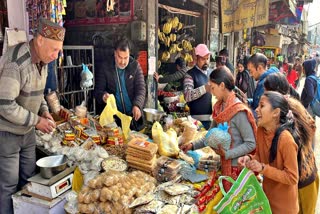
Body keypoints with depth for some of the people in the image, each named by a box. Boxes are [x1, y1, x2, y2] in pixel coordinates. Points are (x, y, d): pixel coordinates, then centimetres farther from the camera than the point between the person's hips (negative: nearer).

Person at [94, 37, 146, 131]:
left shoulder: (135, 66, 2)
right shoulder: (104, 68, 0)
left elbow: (141, 88, -5)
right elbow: (98, 90, -1)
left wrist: (137, 105, -25)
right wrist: (103, 96, -26)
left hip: (133, 116, 1)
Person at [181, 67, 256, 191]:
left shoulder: (238, 111, -21)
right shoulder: (220, 108, 3)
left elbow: (251, 144, -19)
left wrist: (227, 154, -24)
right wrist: (193, 145, 0)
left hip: (237, 167, -7)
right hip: (225, 165, 7)